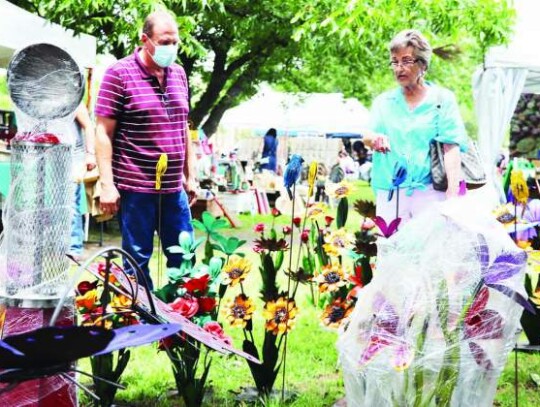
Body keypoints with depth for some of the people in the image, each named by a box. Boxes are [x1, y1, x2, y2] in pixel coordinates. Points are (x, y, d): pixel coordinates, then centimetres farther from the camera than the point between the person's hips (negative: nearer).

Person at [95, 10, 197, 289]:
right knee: (137, 260, 4)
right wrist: (107, 185, -14)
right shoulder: (119, 74, -8)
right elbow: (103, 132, -9)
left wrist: (190, 176, 16)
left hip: (174, 187, 6)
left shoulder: (178, 73, 10)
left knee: (184, 256, 11)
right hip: (135, 187, -6)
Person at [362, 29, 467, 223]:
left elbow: (451, 148, -3)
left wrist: (452, 196, -15)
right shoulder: (383, 101, 17)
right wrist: (374, 138, -21)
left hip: (430, 191, -3)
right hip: (390, 192, 3)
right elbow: (367, 136, 5)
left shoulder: (442, 99, 6)